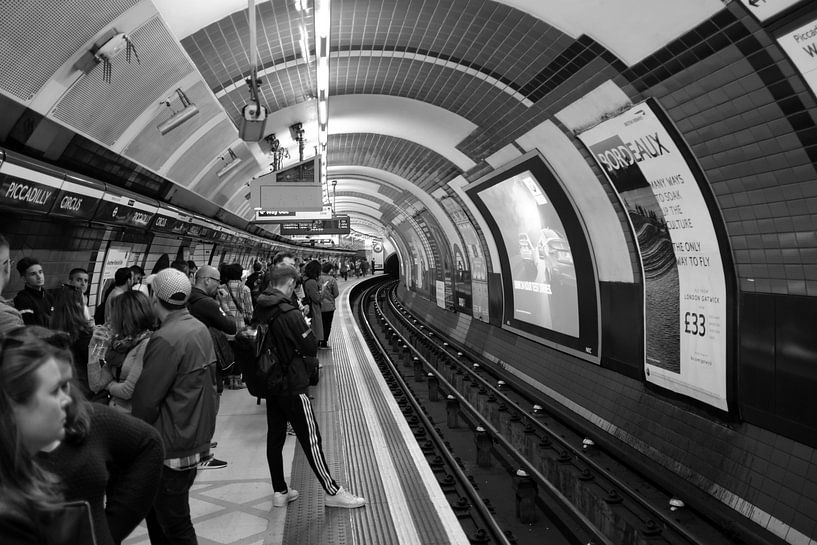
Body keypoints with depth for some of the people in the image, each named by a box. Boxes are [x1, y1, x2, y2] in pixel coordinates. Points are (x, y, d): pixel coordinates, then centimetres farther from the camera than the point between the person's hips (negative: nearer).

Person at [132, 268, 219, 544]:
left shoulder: (166, 339, -22)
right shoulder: (200, 329, 4)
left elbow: (146, 399, -19)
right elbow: (209, 382, 10)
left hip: (172, 448, -9)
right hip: (197, 438, 9)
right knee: (155, 510, 23)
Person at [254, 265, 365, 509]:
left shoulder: (259, 311, 2)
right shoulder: (289, 313, -21)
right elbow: (311, 347, -15)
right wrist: (305, 327, 3)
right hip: (292, 386, -8)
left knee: (275, 438, 14)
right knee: (310, 439, 0)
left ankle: (280, 491, 25)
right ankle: (332, 492, 10)